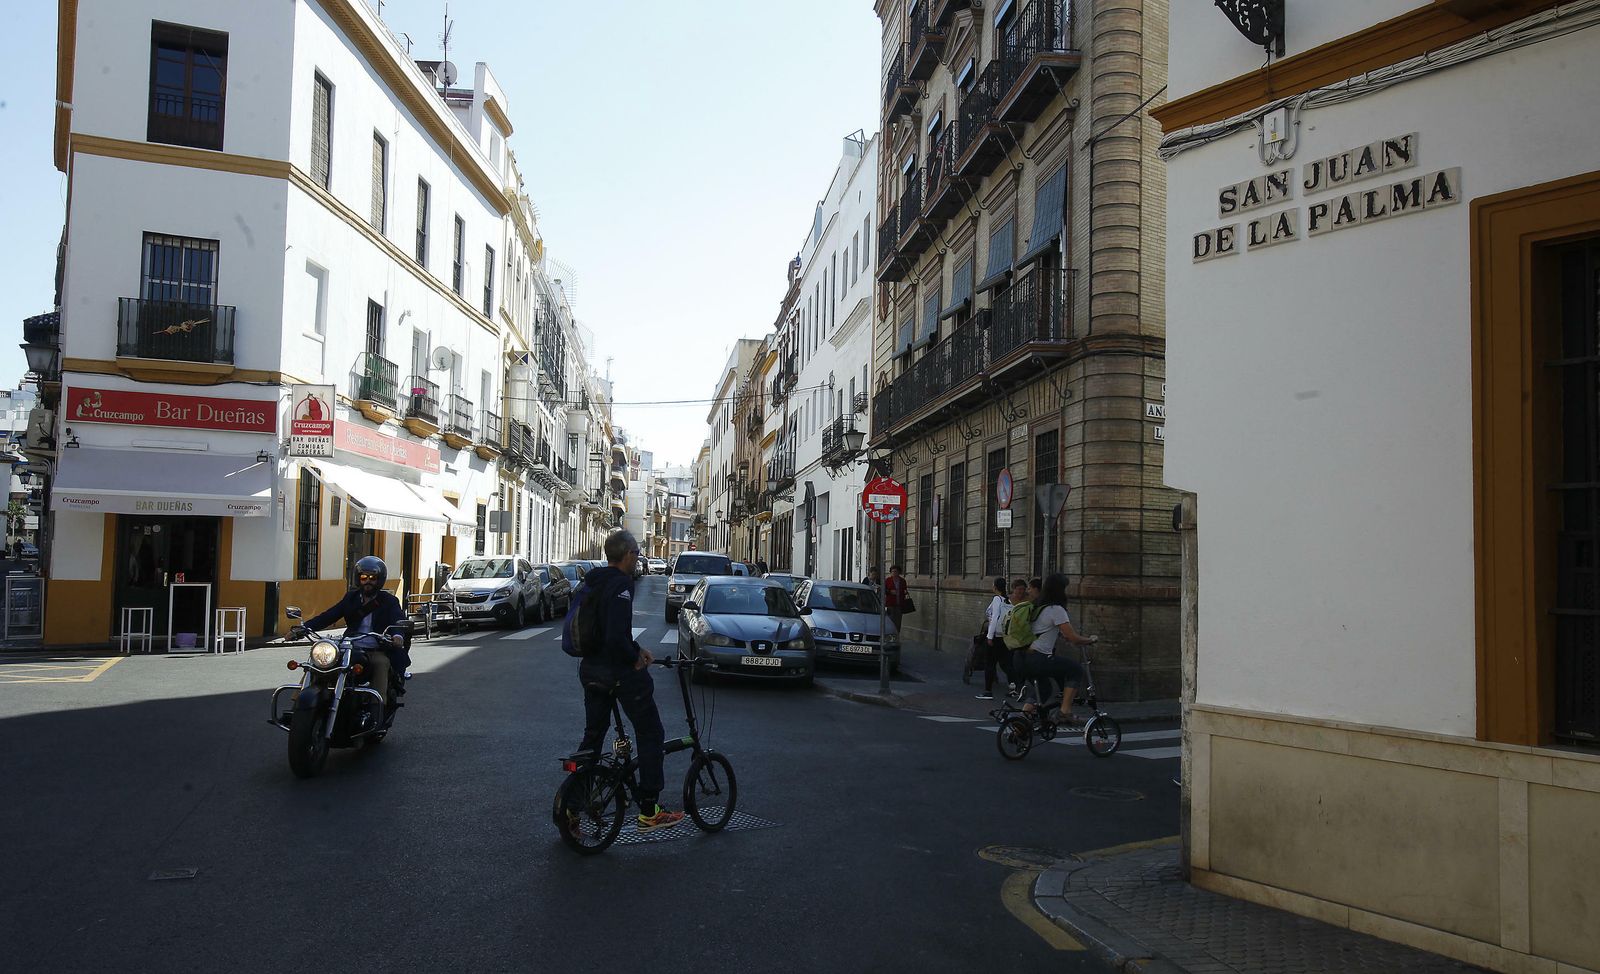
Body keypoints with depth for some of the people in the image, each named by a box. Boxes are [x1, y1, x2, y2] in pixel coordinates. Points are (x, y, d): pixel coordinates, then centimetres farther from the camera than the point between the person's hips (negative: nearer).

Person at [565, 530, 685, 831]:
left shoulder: (592, 583, 9)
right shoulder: (621, 584, -20)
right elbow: (616, 637, -28)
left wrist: (636, 649, 13)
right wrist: (635, 658, -11)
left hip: (591, 670, 8)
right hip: (620, 673, -8)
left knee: (593, 735, 19)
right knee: (650, 736, 5)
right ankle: (649, 811, 7)